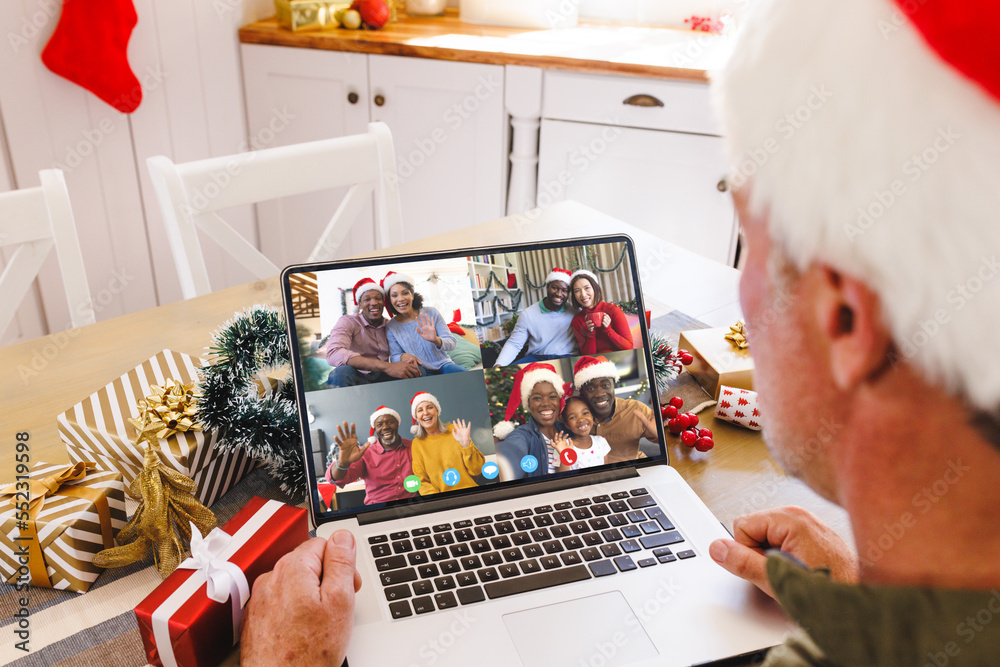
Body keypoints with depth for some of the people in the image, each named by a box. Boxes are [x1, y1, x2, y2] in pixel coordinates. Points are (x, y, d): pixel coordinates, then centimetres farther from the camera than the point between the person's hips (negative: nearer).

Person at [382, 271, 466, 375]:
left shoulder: (431, 313, -2)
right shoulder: (391, 327, -1)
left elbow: (451, 343, -5)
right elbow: (394, 356, 1)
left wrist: (436, 340, -29)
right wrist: (403, 357, -25)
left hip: (442, 365, -1)